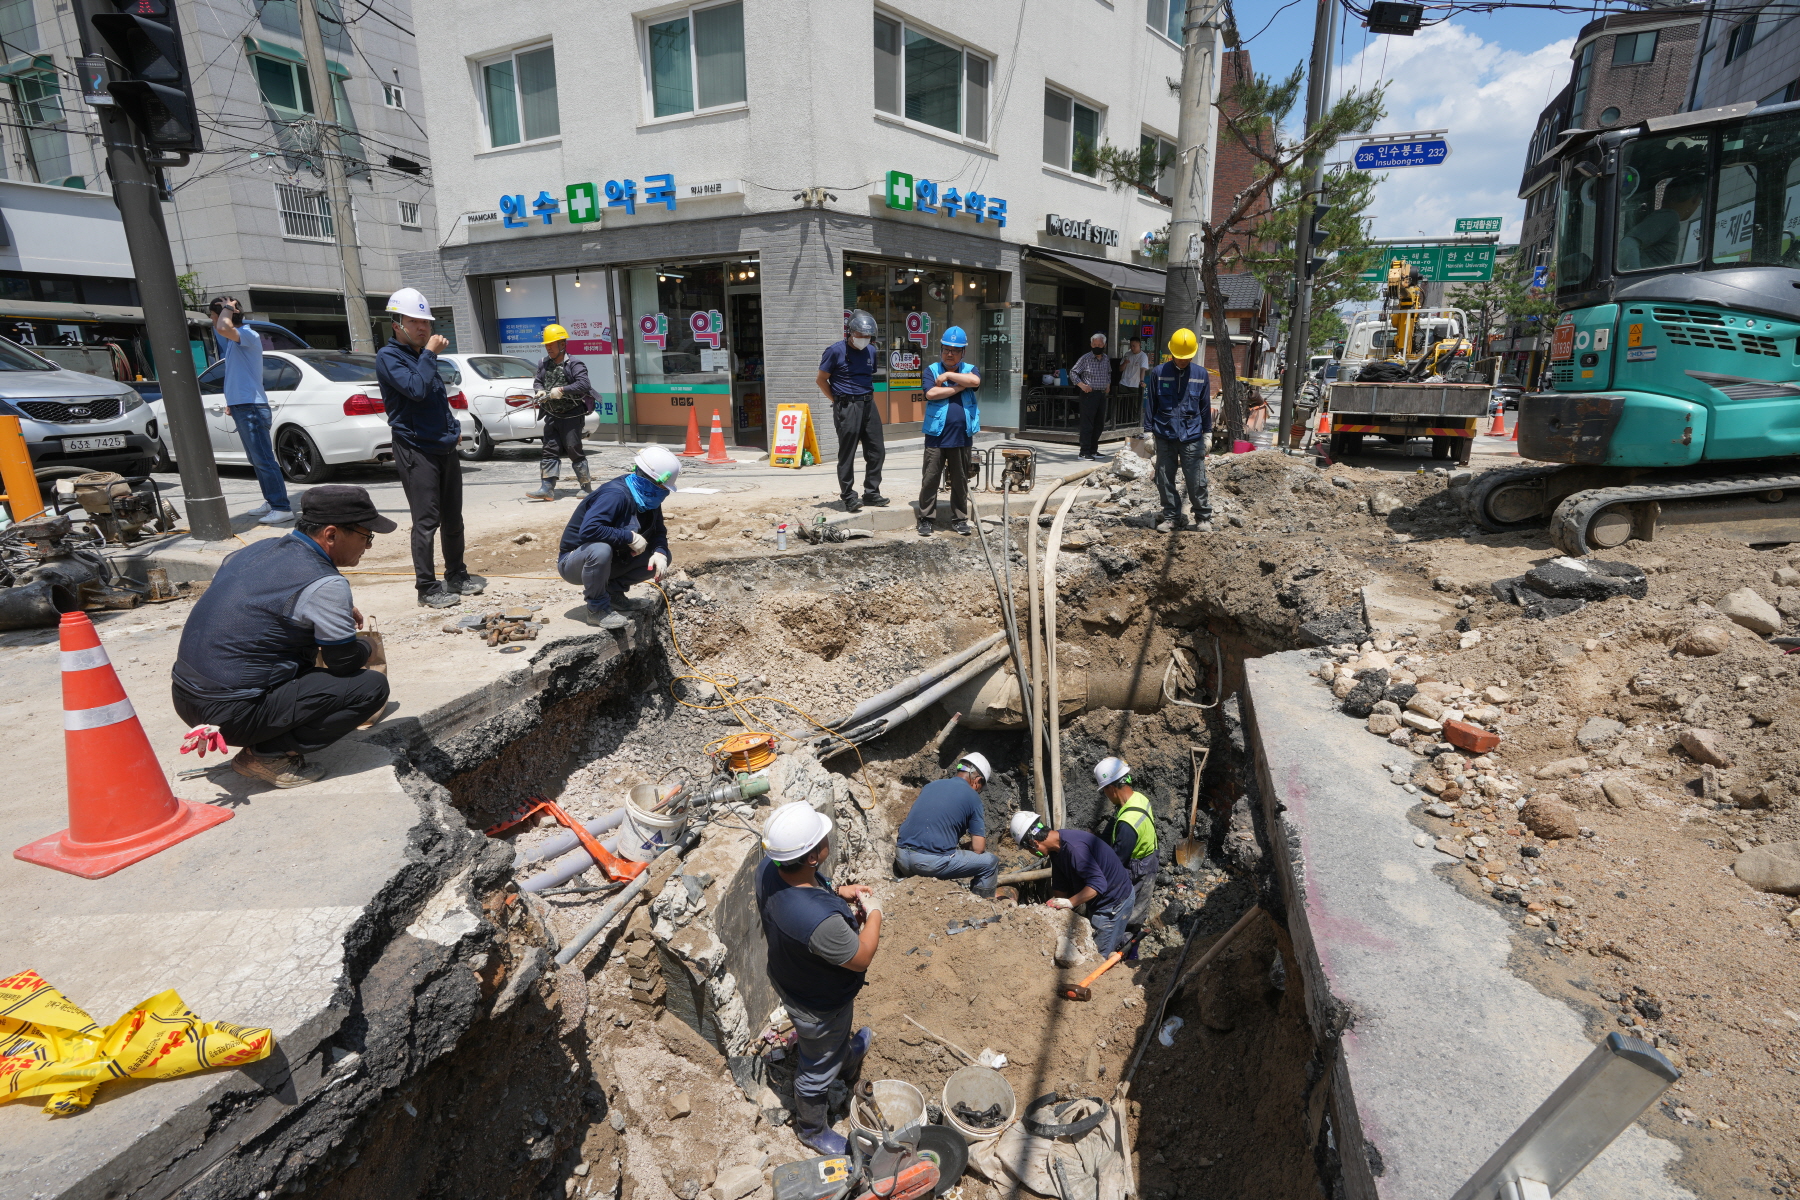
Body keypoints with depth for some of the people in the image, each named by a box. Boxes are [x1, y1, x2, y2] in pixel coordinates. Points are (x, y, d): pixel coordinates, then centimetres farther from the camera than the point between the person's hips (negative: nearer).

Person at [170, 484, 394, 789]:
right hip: (232, 713, -9)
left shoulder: (259, 548, 7)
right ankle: (268, 754, -4)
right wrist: (364, 647, 13)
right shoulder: (325, 585, -17)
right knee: (372, 686, -7)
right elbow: (344, 663, -9)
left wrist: (337, 612, 18)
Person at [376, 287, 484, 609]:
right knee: (426, 521, -7)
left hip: (444, 447, 8)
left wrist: (453, 428, 13)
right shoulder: (389, 357, -6)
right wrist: (429, 353, -13)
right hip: (416, 451, -8)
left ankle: (456, 576, 23)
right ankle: (427, 588, 0)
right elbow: (416, 389, -22)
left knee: (453, 519, 12)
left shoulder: (423, 355, 18)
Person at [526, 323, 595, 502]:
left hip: (571, 415, -6)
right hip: (551, 416, 7)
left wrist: (562, 390, -29)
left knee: (574, 450, -2)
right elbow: (538, 381, 19)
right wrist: (540, 390, -5)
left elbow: (584, 384, -22)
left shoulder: (574, 364, -9)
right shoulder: (544, 365, 11)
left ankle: (586, 486, 10)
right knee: (550, 451, 2)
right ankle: (547, 488, 1)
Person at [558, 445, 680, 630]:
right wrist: (630, 537, -33)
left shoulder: (648, 500, -3)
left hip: (609, 562, 8)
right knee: (600, 550, -41)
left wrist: (660, 552, -17)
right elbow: (588, 530, -40)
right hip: (574, 563, -7)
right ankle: (597, 608, -18)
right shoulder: (616, 495, -29)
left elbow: (659, 531, 5)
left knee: (663, 557, -3)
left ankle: (612, 591, 6)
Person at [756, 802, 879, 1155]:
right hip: (819, 1006, -7)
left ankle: (847, 1059, 71)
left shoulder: (768, 870, -25)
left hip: (788, 977, 7)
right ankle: (812, 1130, 54)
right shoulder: (821, 921, -48)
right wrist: (874, 913, -14)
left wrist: (837, 892, -8)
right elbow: (861, 958, -28)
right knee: (819, 1071, 25)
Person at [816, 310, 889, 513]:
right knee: (847, 455, 0)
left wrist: (870, 399, 12)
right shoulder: (836, 351, -6)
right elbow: (821, 380, -2)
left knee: (877, 451, 7)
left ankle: (871, 493, 19)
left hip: (868, 405, 6)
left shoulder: (871, 351, 11)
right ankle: (848, 498, 7)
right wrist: (837, 401, -2)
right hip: (846, 408, -6)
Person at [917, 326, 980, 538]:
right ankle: (926, 519, 9)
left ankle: (959, 519, 19)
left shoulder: (969, 369, 9)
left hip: (962, 435, 2)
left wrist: (948, 375, -12)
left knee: (960, 479, 10)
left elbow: (975, 381, -16)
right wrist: (960, 386, -9)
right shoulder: (932, 370, 3)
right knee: (930, 478, 0)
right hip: (936, 434, -2)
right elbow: (931, 393, -15)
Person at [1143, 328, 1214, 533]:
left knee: (1197, 481, -1)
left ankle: (1204, 518, 12)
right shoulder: (1159, 373, 1)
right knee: (1165, 480, 6)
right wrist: (1148, 431, 2)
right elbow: (1150, 404, 5)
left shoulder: (1201, 374, 4)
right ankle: (1171, 517, 19)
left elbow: (1205, 406, 10)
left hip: (1192, 436, -1)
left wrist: (1207, 433, 9)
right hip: (1164, 436, 1)